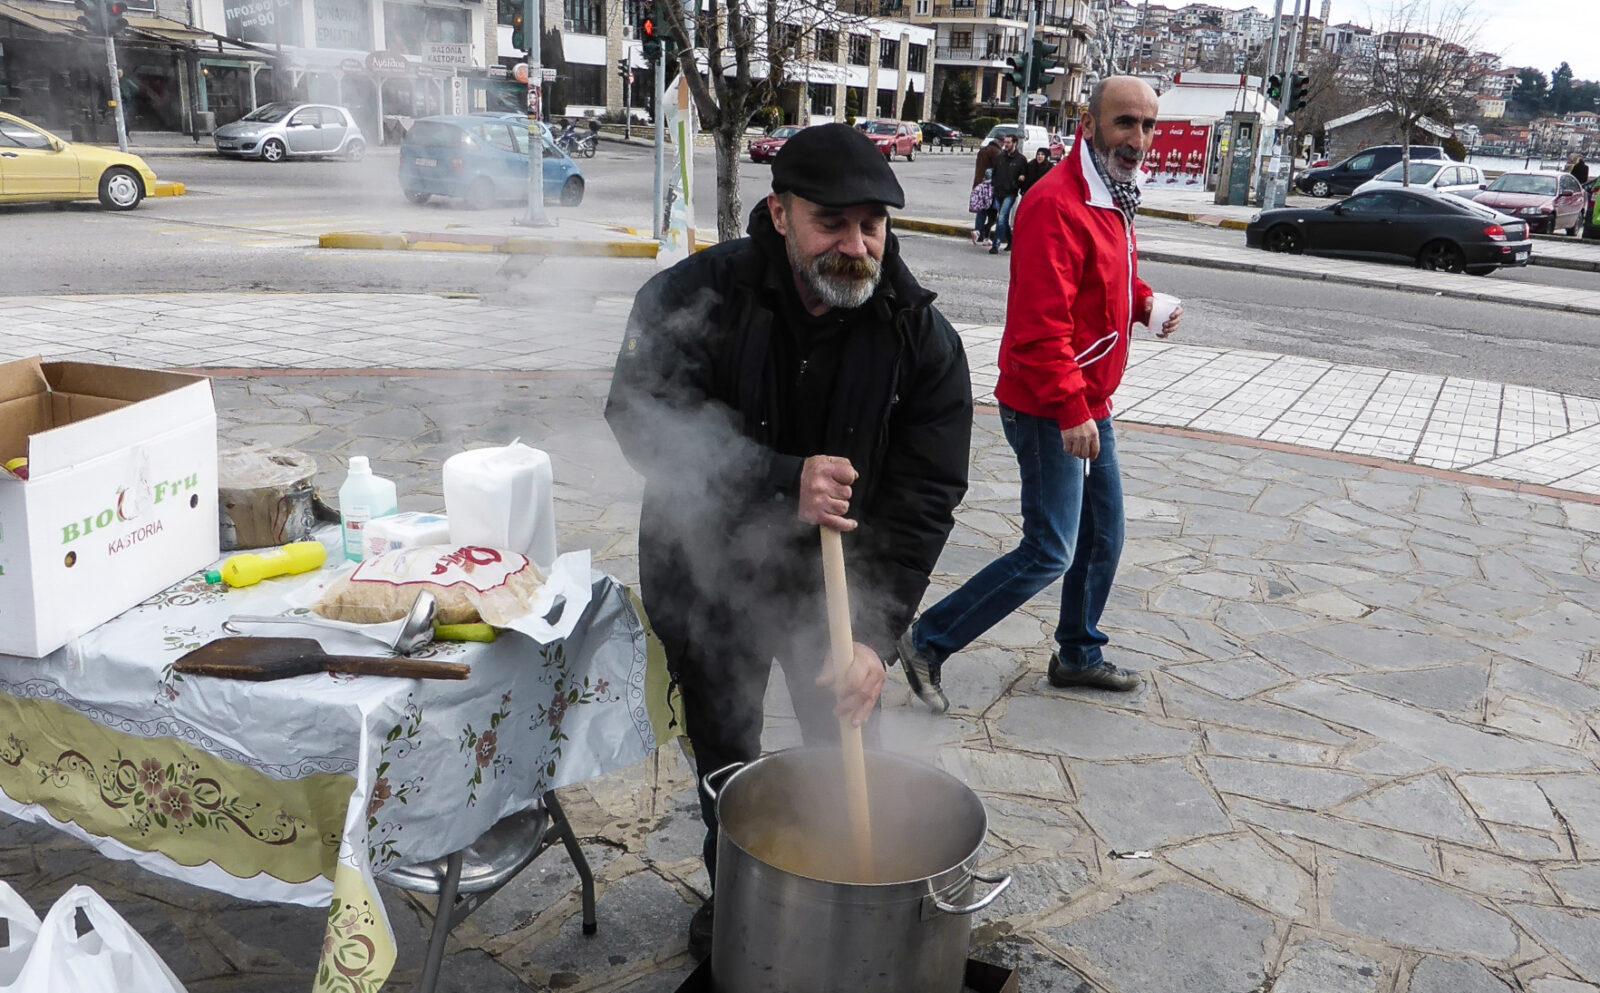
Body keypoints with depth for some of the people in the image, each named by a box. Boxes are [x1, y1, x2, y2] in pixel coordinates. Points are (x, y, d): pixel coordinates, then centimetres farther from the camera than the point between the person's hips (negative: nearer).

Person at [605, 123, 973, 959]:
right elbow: (643, 418, -31)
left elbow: (923, 497, -20)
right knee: (724, 759, 20)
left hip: (834, 582, 1)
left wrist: (875, 632, -31)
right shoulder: (694, 296, -20)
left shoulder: (922, 337, -17)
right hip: (705, 580, 0)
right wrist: (778, 482, -45)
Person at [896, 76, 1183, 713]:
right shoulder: (1057, 204, -21)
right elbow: (1041, 321, -28)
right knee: (1049, 554, -8)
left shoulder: (1111, 200, 12)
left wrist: (1143, 300, 7)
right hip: (1050, 413, -10)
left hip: (1088, 405, 10)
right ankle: (929, 642, 5)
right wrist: (1071, 410, -29)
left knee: (1103, 537, 17)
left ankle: (1079, 654, 35)